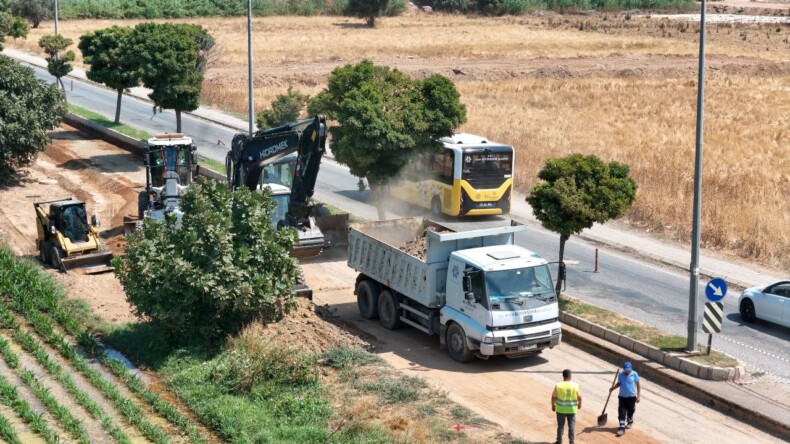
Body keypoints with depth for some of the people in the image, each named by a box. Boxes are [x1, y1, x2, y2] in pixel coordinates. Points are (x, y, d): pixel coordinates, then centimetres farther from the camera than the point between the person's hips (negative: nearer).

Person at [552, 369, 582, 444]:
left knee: (560, 425, 12)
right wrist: (579, 404, 15)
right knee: (572, 425, 11)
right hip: (571, 409, 0)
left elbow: (553, 397, -7)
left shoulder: (558, 385, -12)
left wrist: (553, 405, 9)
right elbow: (579, 397, -3)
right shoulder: (575, 385, -10)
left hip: (560, 409, 0)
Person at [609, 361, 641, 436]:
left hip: (631, 396, -1)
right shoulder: (620, 375, -4)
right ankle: (622, 428, -3)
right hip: (622, 396, 1)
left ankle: (630, 422, 44)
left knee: (630, 411, 16)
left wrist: (638, 396, -7)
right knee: (621, 412, -4)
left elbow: (638, 385, -4)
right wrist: (613, 388, -7)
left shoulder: (634, 374, -11)